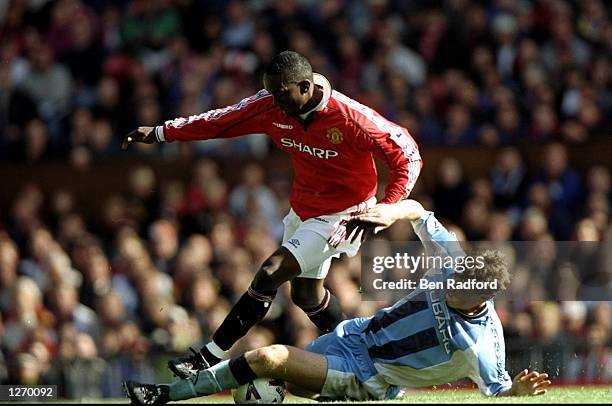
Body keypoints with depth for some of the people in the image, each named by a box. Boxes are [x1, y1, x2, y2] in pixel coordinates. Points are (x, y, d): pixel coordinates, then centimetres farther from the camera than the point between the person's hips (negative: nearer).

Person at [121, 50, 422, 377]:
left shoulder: (351, 118, -27)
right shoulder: (271, 107, -11)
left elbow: (407, 154, -21)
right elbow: (221, 121, -1)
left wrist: (386, 211, -30)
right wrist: (160, 133, -2)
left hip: (340, 215, -8)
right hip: (302, 209, 8)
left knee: (269, 275, -16)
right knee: (306, 295, 16)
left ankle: (209, 358, -12)